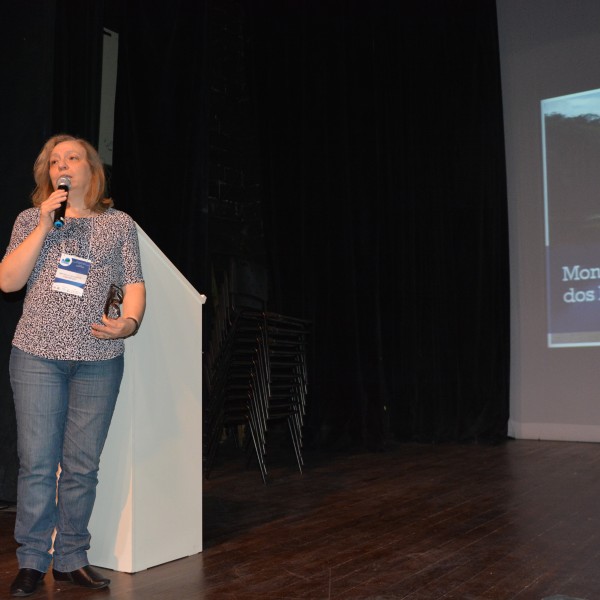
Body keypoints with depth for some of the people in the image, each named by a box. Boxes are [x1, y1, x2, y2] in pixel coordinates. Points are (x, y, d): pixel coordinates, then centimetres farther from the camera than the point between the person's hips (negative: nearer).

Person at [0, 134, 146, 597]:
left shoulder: (119, 224, 9)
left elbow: (134, 283, 7)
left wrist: (130, 322, -13)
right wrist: (45, 224, -7)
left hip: (99, 360, 0)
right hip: (38, 356, 0)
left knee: (82, 467, 5)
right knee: (37, 464, 1)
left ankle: (71, 559, 19)